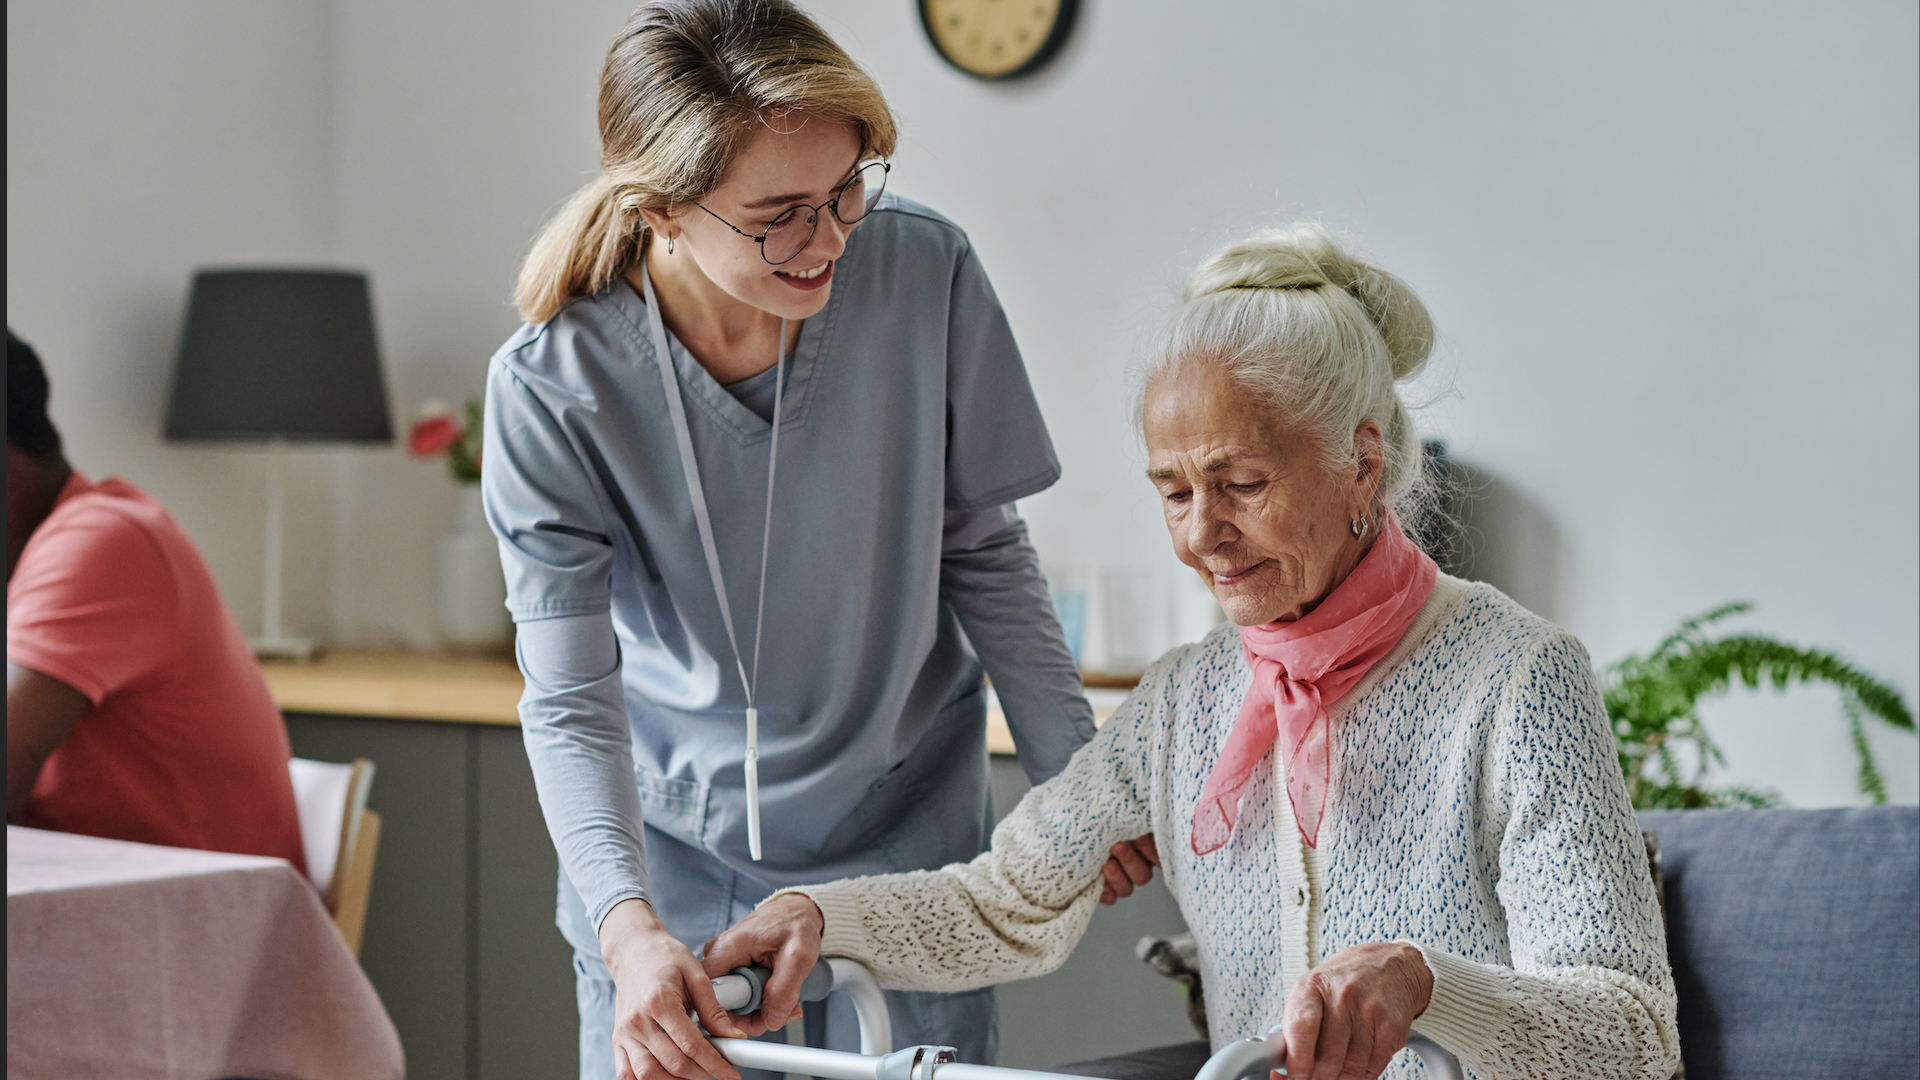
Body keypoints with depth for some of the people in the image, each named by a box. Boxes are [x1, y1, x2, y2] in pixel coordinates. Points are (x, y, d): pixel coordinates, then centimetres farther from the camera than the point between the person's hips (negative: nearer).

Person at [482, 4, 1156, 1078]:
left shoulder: (926, 273, -17)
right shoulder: (553, 387, -20)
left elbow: (982, 552, -2)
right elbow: (571, 699, -17)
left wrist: (1075, 773, 1)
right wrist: (626, 924, -32)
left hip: (905, 841, 1)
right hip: (670, 859, -1)